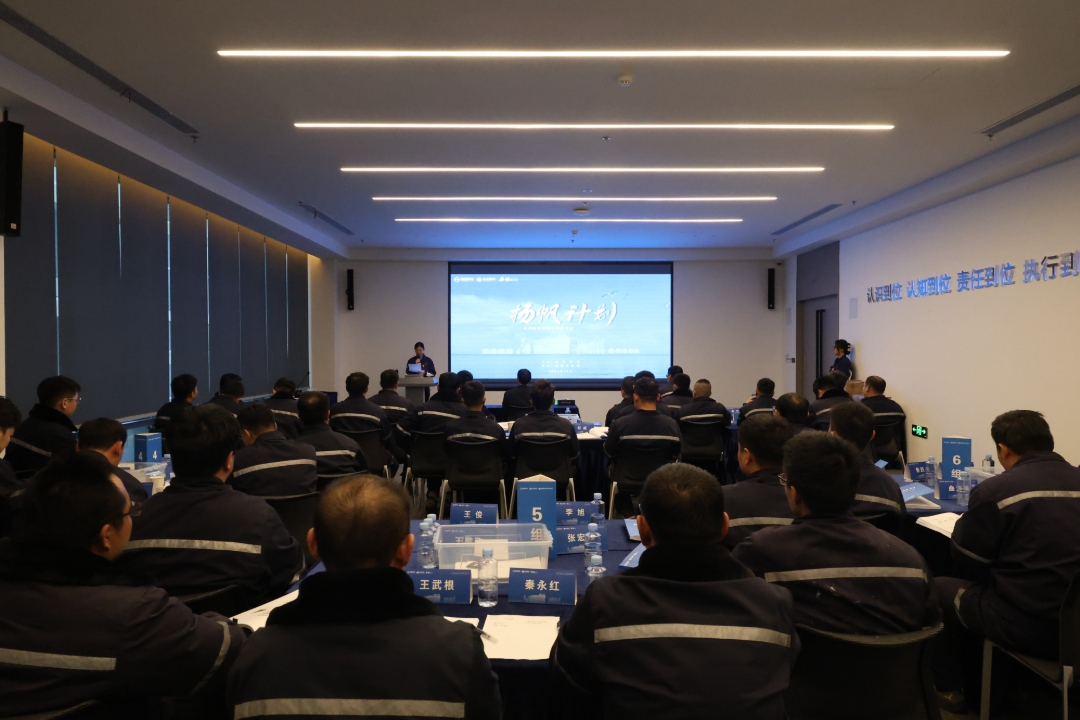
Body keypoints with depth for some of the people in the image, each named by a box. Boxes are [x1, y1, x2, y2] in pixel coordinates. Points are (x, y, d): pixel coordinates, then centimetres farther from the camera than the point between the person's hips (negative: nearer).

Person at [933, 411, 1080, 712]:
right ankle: (977, 686, 39)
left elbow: (966, 564, -3)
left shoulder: (994, 491, -15)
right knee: (981, 587, 28)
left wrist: (968, 523, 15)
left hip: (1028, 626, -6)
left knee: (941, 588, 17)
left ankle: (949, 688, 32)